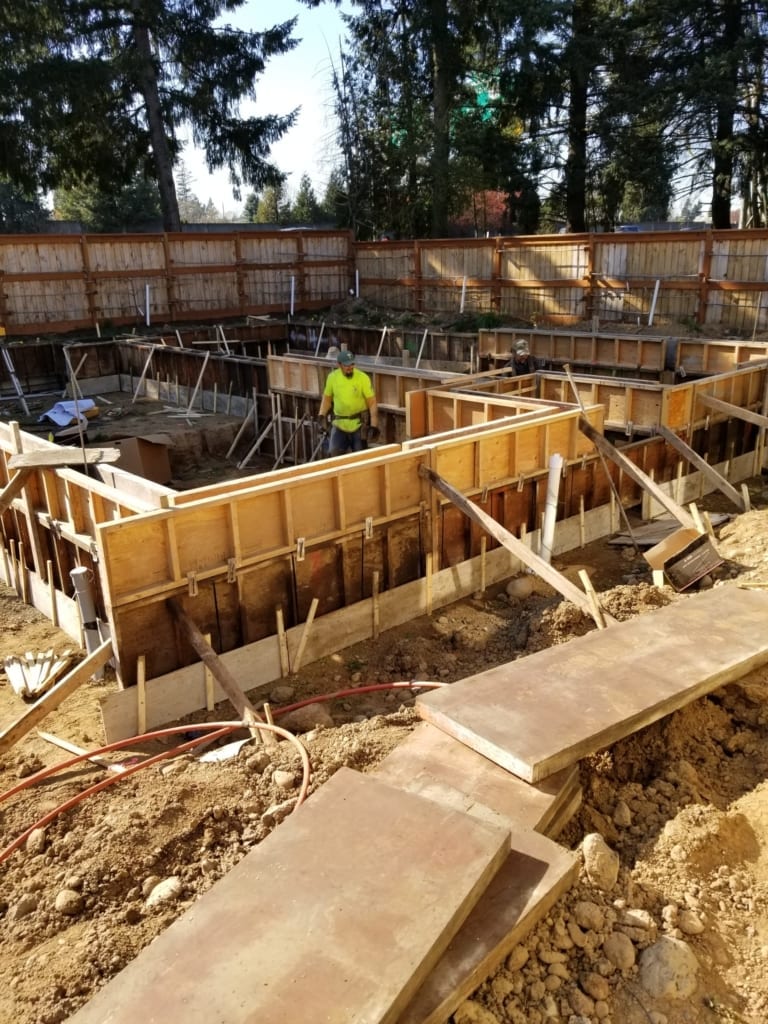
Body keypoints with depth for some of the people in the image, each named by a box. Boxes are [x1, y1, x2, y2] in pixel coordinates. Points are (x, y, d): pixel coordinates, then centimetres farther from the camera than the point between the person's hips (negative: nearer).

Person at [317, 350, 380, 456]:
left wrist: (374, 425, -18)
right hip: (339, 424, 2)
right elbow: (327, 398, 11)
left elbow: (372, 403, -12)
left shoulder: (363, 378, -13)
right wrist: (322, 414, -3)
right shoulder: (332, 377, -4)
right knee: (334, 454, -4)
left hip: (358, 424, -2)